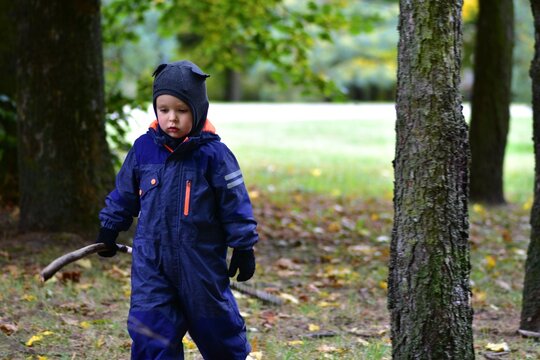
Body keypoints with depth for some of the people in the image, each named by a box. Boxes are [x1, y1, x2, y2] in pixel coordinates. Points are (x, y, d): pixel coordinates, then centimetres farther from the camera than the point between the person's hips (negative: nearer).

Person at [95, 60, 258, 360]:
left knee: (215, 324, 11)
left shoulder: (213, 154, -11)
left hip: (201, 261, -2)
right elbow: (124, 194, 13)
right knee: (149, 326, -5)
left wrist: (243, 248, -3)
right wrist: (109, 229, 19)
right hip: (151, 260, 2)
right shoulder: (143, 149, -1)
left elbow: (235, 203, -5)